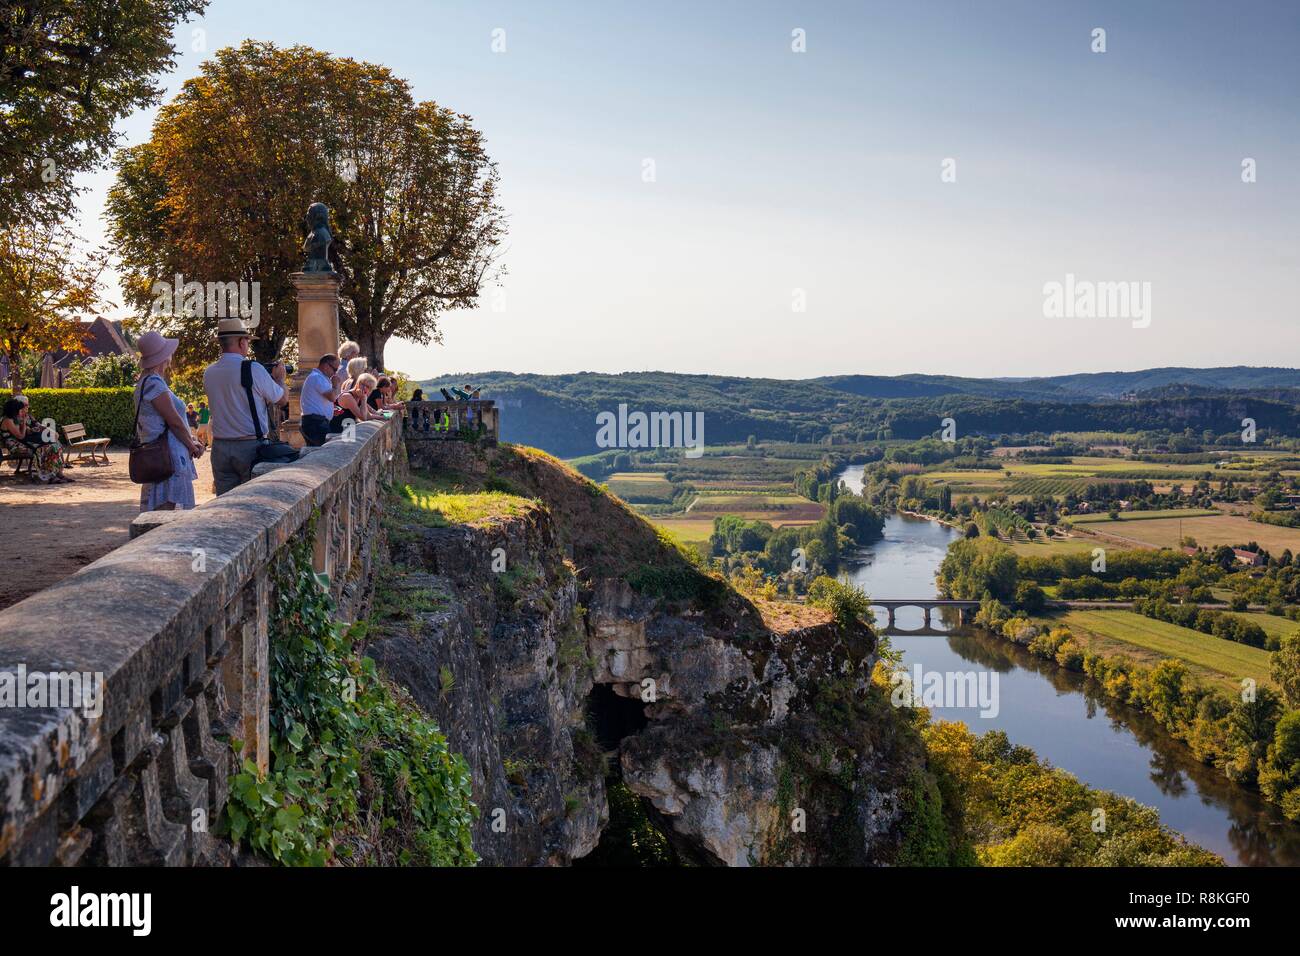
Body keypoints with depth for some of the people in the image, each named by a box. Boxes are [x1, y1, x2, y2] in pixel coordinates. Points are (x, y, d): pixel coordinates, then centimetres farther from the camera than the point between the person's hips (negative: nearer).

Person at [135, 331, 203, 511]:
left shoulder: (149, 382, 19)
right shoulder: (153, 383, -13)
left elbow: (176, 419, 19)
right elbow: (175, 421, -14)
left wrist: (193, 440, 7)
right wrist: (192, 446, -2)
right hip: (167, 460, -11)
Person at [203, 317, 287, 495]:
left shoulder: (209, 373, 5)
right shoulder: (254, 369, -12)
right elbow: (282, 399, -1)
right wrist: (280, 378, 20)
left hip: (220, 447, 5)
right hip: (251, 446, -5)